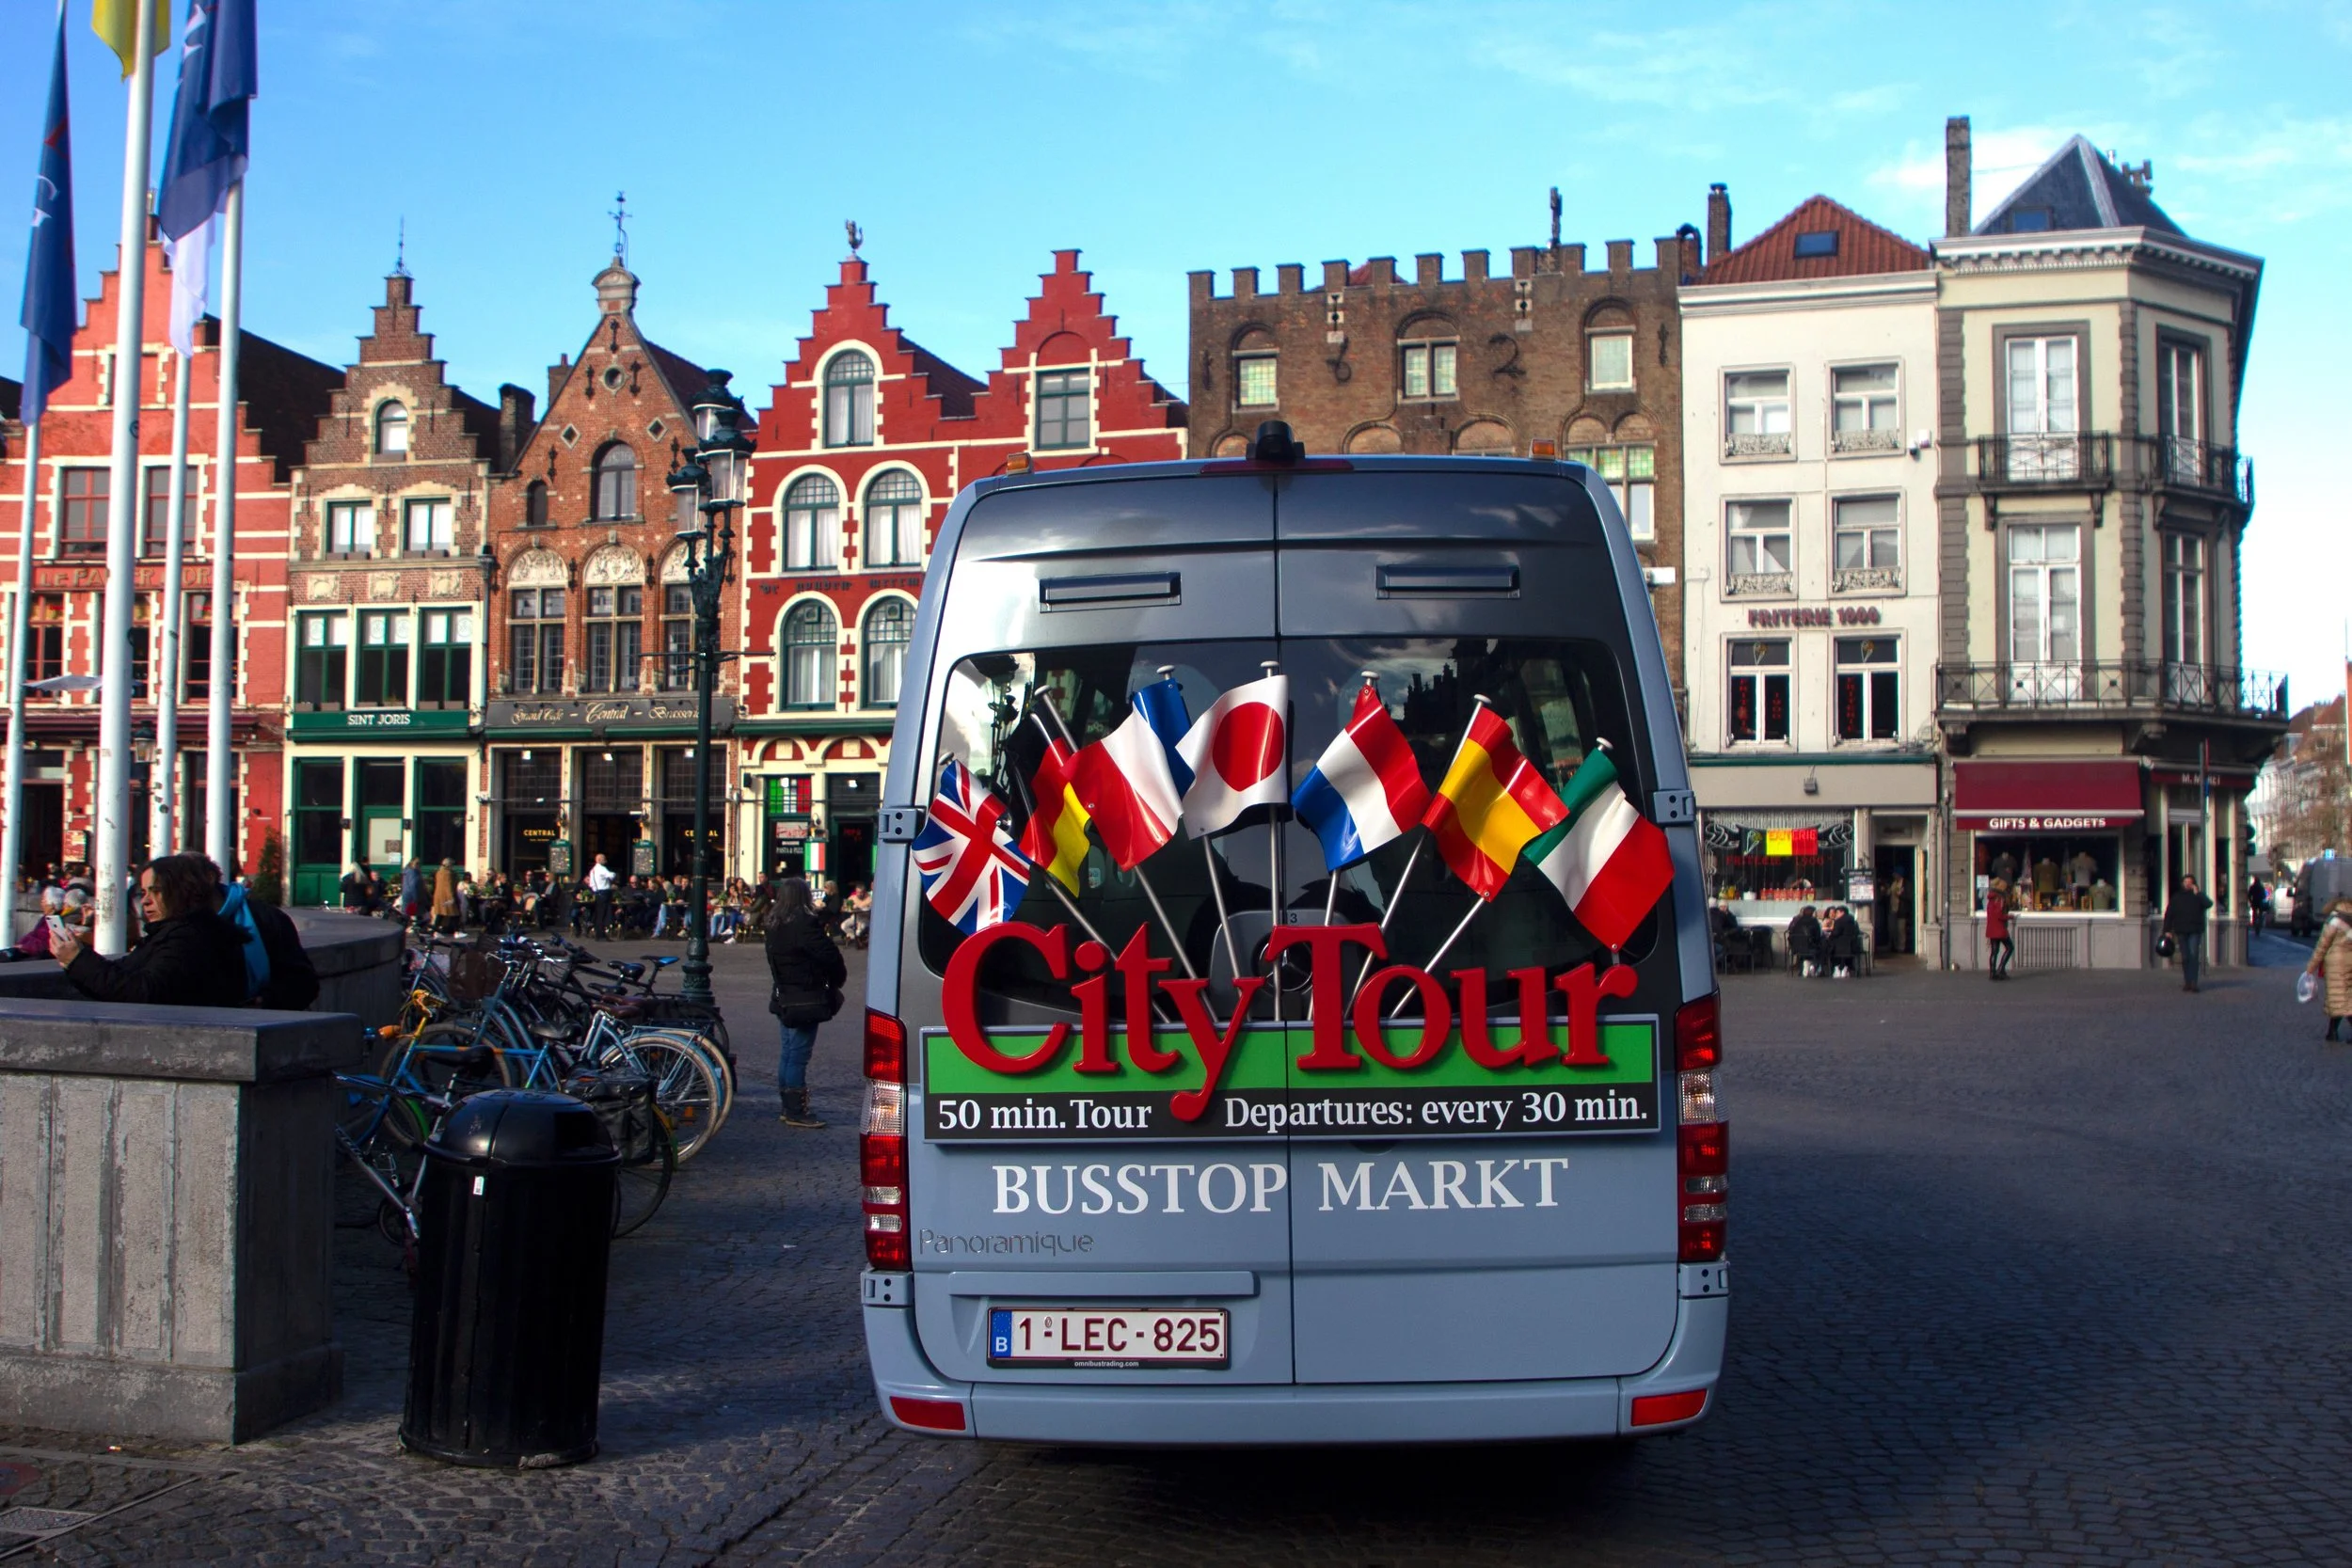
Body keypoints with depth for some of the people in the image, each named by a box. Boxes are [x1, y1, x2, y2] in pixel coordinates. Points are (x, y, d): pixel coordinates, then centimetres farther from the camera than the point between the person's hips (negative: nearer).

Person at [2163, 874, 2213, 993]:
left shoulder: (2198, 897, 7)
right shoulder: (2176, 897, 9)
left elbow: (2209, 904, -12)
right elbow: (2168, 914, 6)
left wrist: (2197, 894, -13)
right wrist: (2167, 930, -1)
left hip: (2195, 931, -2)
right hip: (2181, 932, 2)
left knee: (2194, 955, -11)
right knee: (2185, 957, 4)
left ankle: (2193, 982, -13)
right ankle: (2187, 982, 11)